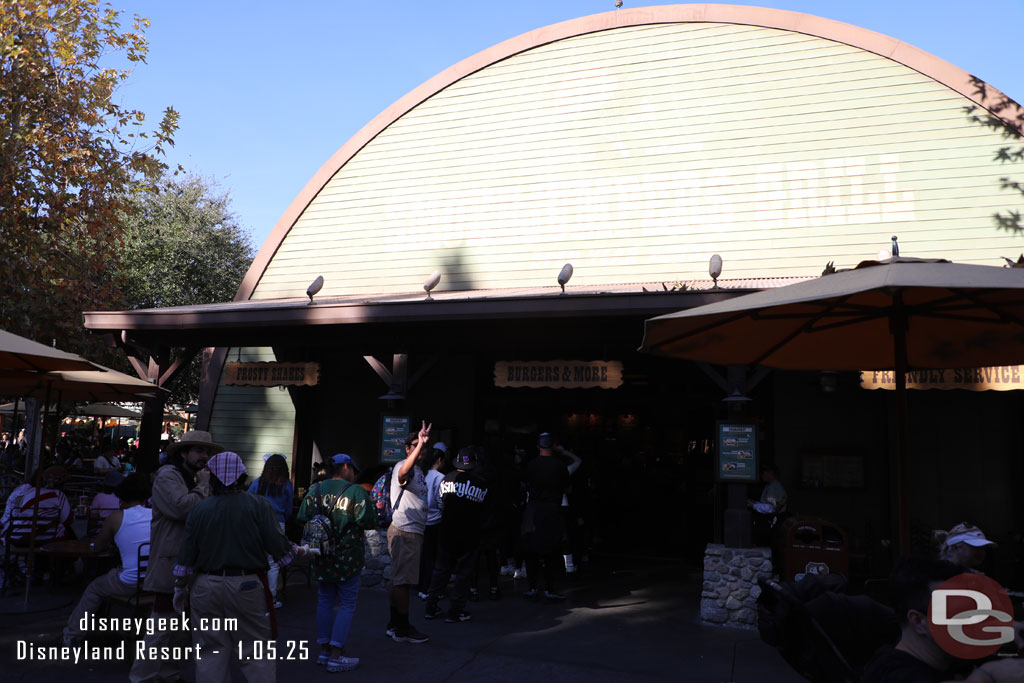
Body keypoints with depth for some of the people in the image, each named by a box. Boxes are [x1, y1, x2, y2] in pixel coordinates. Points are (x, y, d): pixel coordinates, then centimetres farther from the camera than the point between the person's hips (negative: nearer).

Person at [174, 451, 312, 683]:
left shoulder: (198, 509, -1)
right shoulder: (259, 505, -9)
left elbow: (186, 559, 2)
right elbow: (279, 547, -10)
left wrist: (180, 588, 15)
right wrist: (301, 551, 9)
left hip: (206, 588, 3)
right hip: (248, 586, -2)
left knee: (210, 655, 13)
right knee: (257, 654, 8)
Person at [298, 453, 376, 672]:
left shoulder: (315, 490, 4)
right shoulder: (356, 491, -12)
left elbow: (302, 518, 3)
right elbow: (369, 521, -16)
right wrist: (374, 508, 3)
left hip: (322, 555, 5)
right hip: (348, 557, -5)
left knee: (325, 601, 17)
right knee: (346, 604, 4)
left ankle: (324, 650, 23)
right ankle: (336, 656, 3)